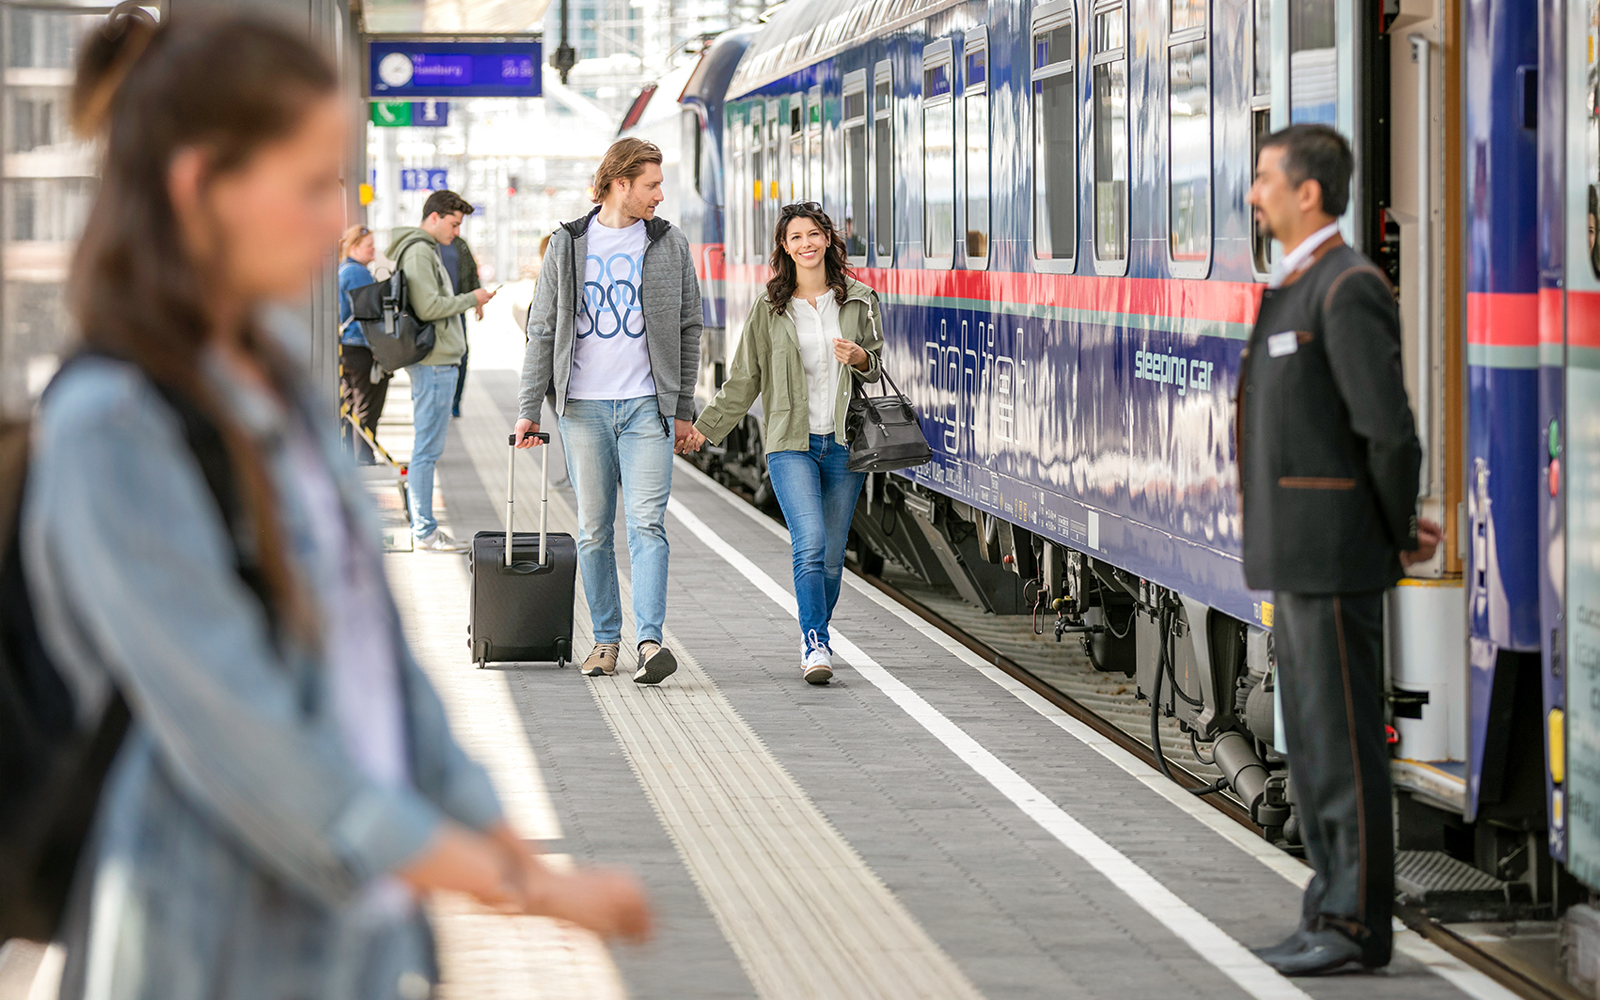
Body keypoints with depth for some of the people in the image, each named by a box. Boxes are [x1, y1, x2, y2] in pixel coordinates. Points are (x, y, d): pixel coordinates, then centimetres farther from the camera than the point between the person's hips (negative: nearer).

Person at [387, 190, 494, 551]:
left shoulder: (427, 250, 19)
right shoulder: (419, 252, -13)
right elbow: (428, 307, -21)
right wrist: (470, 299, -12)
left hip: (438, 362, 11)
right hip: (434, 362, -11)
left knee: (428, 447, 13)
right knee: (428, 447, -7)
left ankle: (422, 525, 17)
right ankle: (425, 531, -6)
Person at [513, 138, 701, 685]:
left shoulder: (670, 244, 8)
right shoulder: (568, 245, 6)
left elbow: (687, 329, 11)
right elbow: (542, 329, 8)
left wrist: (684, 408, 8)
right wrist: (528, 408, 2)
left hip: (648, 404, -1)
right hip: (583, 406, 1)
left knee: (647, 523, -12)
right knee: (594, 529, 4)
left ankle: (650, 639, -19)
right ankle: (606, 638, 13)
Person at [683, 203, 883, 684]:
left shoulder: (858, 301, 7)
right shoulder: (769, 309, 5)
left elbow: (878, 369, 13)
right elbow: (744, 379, 11)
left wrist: (861, 359, -9)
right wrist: (704, 427, 9)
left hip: (844, 443, 2)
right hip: (791, 443, -1)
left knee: (832, 554, 5)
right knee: (810, 545, -18)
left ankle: (814, 639, 24)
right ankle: (816, 646, -17)